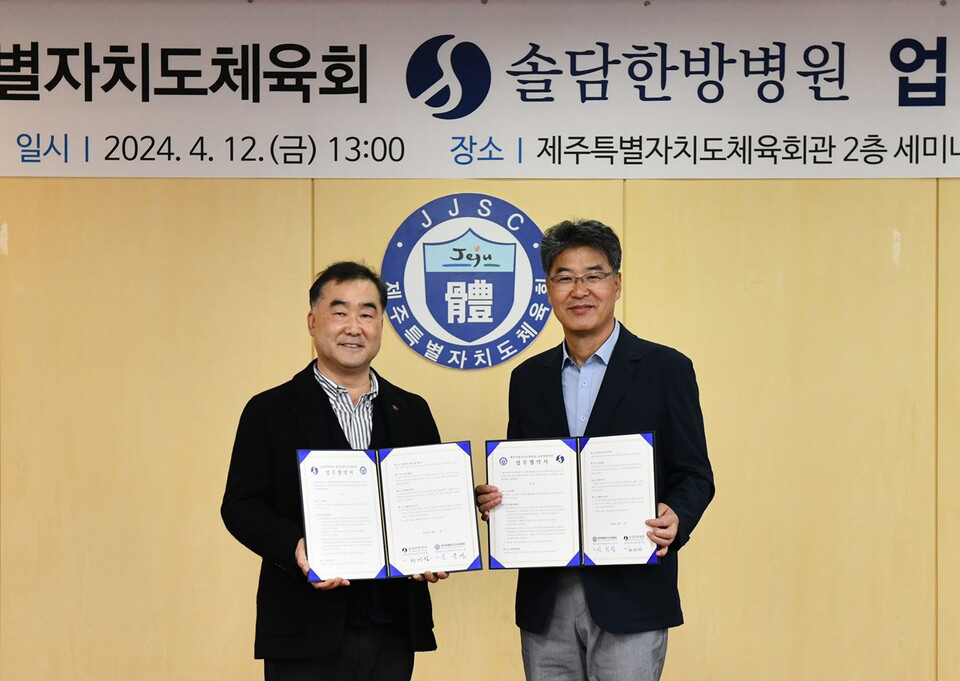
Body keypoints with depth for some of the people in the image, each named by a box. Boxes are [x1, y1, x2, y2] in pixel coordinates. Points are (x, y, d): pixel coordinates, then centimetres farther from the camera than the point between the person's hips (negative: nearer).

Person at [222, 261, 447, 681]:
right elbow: (241, 505, -3)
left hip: (395, 630, 4)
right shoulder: (270, 411, 2)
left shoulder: (412, 412, 13)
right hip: (308, 631, -3)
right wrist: (294, 548, -20)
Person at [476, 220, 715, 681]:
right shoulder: (528, 378, 12)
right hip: (545, 597, 4)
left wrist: (675, 520, -21)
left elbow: (694, 474, -1)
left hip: (629, 595, -4)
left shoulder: (665, 369, 0)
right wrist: (491, 500, -6)